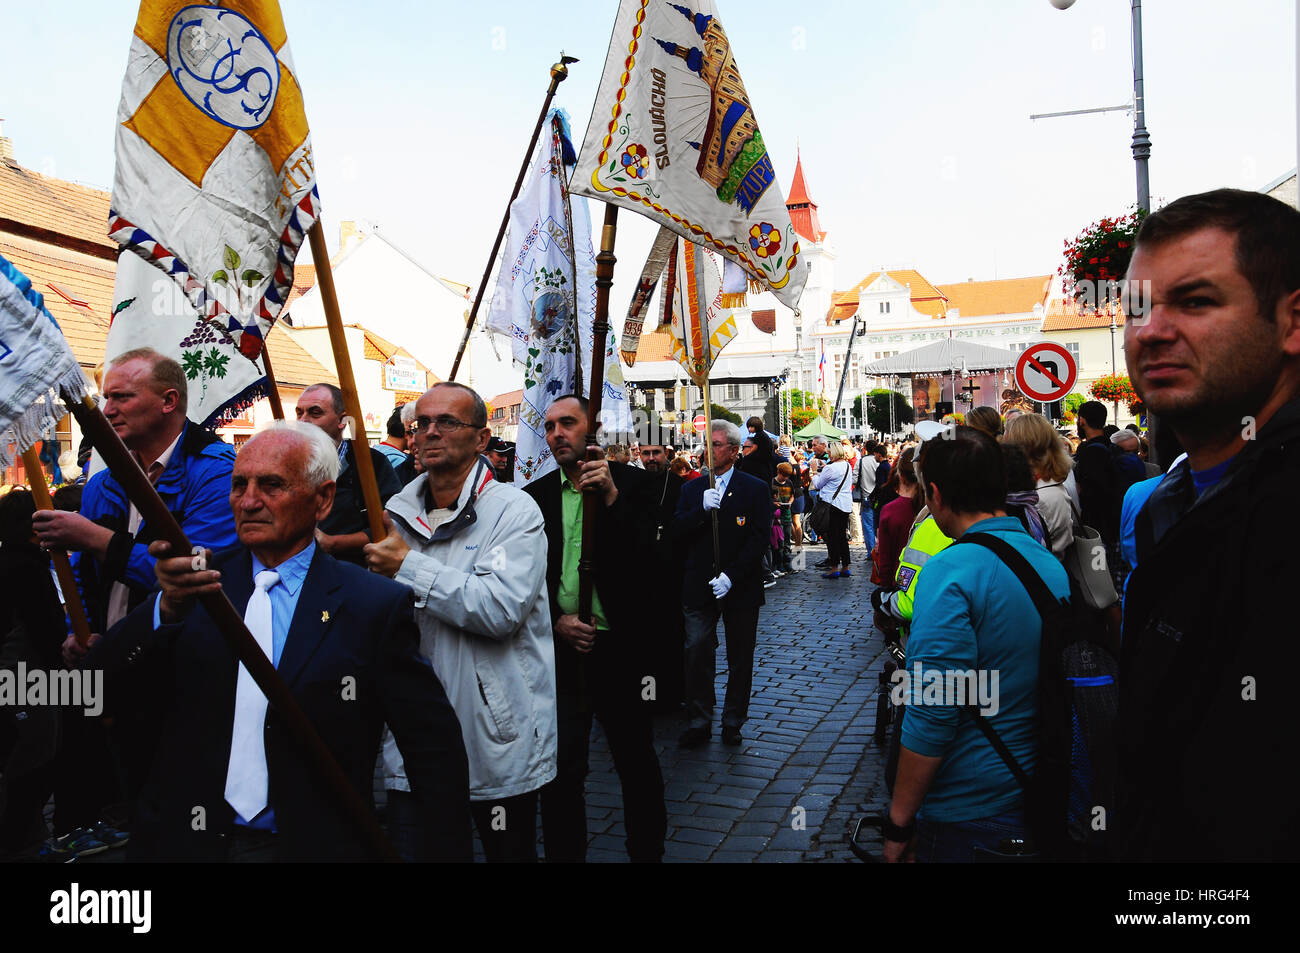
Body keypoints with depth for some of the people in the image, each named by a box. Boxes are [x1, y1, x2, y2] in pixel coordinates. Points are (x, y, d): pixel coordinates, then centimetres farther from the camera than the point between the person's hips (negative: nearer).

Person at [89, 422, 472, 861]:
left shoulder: (374, 605, -10)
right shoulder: (200, 584, -1)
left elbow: (436, 749, -8)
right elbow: (98, 694, -9)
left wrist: (444, 851, -15)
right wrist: (168, 608, -25)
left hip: (313, 845, -2)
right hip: (186, 841, 3)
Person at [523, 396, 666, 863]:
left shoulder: (627, 483, -1)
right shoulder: (535, 495, 6)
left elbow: (646, 560, -12)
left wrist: (611, 497, -21)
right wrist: (556, 620, -7)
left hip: (619, 648, -2)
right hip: (561, 647, 2)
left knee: (637, 762, 11)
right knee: (560, 771, 8)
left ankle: (648, 850, 29)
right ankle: (564, 853, 24)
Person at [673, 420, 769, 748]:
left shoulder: (755, 489, -1)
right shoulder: (692, 489, 9)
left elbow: (759, 539, -7)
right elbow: (677, 533, -1)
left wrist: (731, 576, -16)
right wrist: (701, 510, -18)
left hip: (740, 588, -2)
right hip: (699, 587, 2)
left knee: (740, 659, 9)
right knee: (697, 656, 2)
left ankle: (733, 722, 23)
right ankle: (698, 723, 14)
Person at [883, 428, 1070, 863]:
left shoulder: (951, 571, -22)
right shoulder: (1051, 562, 3)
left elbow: (932, 717, -25)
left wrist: (899, 823, -15)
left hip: (968, 811, -7)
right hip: (1041, 801, 7)